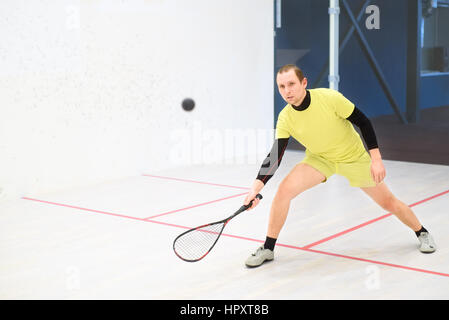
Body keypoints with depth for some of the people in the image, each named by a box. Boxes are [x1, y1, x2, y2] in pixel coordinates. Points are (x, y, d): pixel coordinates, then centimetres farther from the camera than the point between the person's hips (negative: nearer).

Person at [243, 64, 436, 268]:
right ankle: (268, 249, -6)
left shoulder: (329, 98, -28)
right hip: (319, 159, 2)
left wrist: (376, 159, -22)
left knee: (389, 203, 5)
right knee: (284, 190, -22)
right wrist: (256, 187, -33)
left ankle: (421, 232, 37)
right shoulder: (285, 119, -19)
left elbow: (363, 122, -19)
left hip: (354, 158, -1)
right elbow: (274, 157, -20)